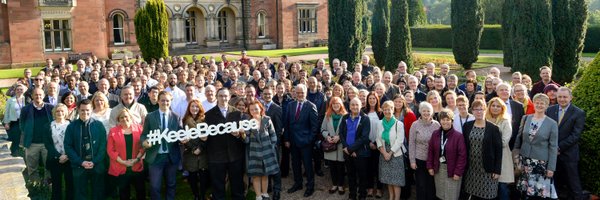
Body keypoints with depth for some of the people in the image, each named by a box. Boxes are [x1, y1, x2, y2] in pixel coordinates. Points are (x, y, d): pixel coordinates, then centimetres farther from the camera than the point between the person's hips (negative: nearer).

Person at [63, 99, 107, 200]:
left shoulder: (99, 125, 0)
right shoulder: (71, 126, 0)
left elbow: (103, 145, -2)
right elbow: (68, 146, -2)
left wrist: (94, 162, -12)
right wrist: (81, 162, -11)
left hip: (97, 166, 0)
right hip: (79, 166, 0)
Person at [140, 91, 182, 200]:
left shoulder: (176, 117, 4)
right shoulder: (150, 117, 1)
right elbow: (144, 134, 0)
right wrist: (144, 141, -22)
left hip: (172, 156, 2)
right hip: (155, 156, -1)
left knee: (171, 184, 14)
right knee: (155, 186, 3)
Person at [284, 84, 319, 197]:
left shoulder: (311, 106, -8)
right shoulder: (290, 105, 5)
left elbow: (314, 125, -8)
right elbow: (286, 123, 6)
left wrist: (310, 139, -12)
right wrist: (286, 139, 1)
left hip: (305, 141, -4)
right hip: (293, 141, 5)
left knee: (307, 164, 4)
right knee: (295, 164, 15)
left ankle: (310, 186, 18)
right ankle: (297, 183, 30)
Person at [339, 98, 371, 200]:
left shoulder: (365, 118, -7)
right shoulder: (345, 118, 7)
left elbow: (364, 137, -14)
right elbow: (341, 133, 4)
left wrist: (351, 149, -16)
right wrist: (345, 147, -11)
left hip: (360, 152, -4)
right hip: (347, 152, 4)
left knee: (362, 175, 6)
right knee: (350, 175, 14)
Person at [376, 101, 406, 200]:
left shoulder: (399, 124, -11)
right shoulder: (379, 123, 3)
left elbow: (399, 141, -13)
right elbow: (378, 139, 4)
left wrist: (390, 153, -15)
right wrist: (384, 153, -8)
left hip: (396, 154, -5)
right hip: (384, 154, 5)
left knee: (396, 178, -2)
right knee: (388, 177, 12)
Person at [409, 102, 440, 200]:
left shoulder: (437, 124, -1)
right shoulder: (415, 125, -5)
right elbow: (411, 144, -3)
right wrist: (412, 160, -5)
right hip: (419, 159, -1)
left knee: (431, 185, 11)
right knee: (421, 185, 7)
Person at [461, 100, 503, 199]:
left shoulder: (493, 128, -6)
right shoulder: (467, 126, 4)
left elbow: (498, 150, -5)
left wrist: (497, 170, -9)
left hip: (487, 169, -3)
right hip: (471, 168, 3)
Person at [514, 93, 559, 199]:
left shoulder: (552, 124, -4)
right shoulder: (525, 119, 4)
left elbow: (553, 147, -4)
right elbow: (519, 139, 10)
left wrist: (551, 167, -7)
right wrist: (516, 156, 4)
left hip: (541, 163, -2)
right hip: (524, 161, 3)